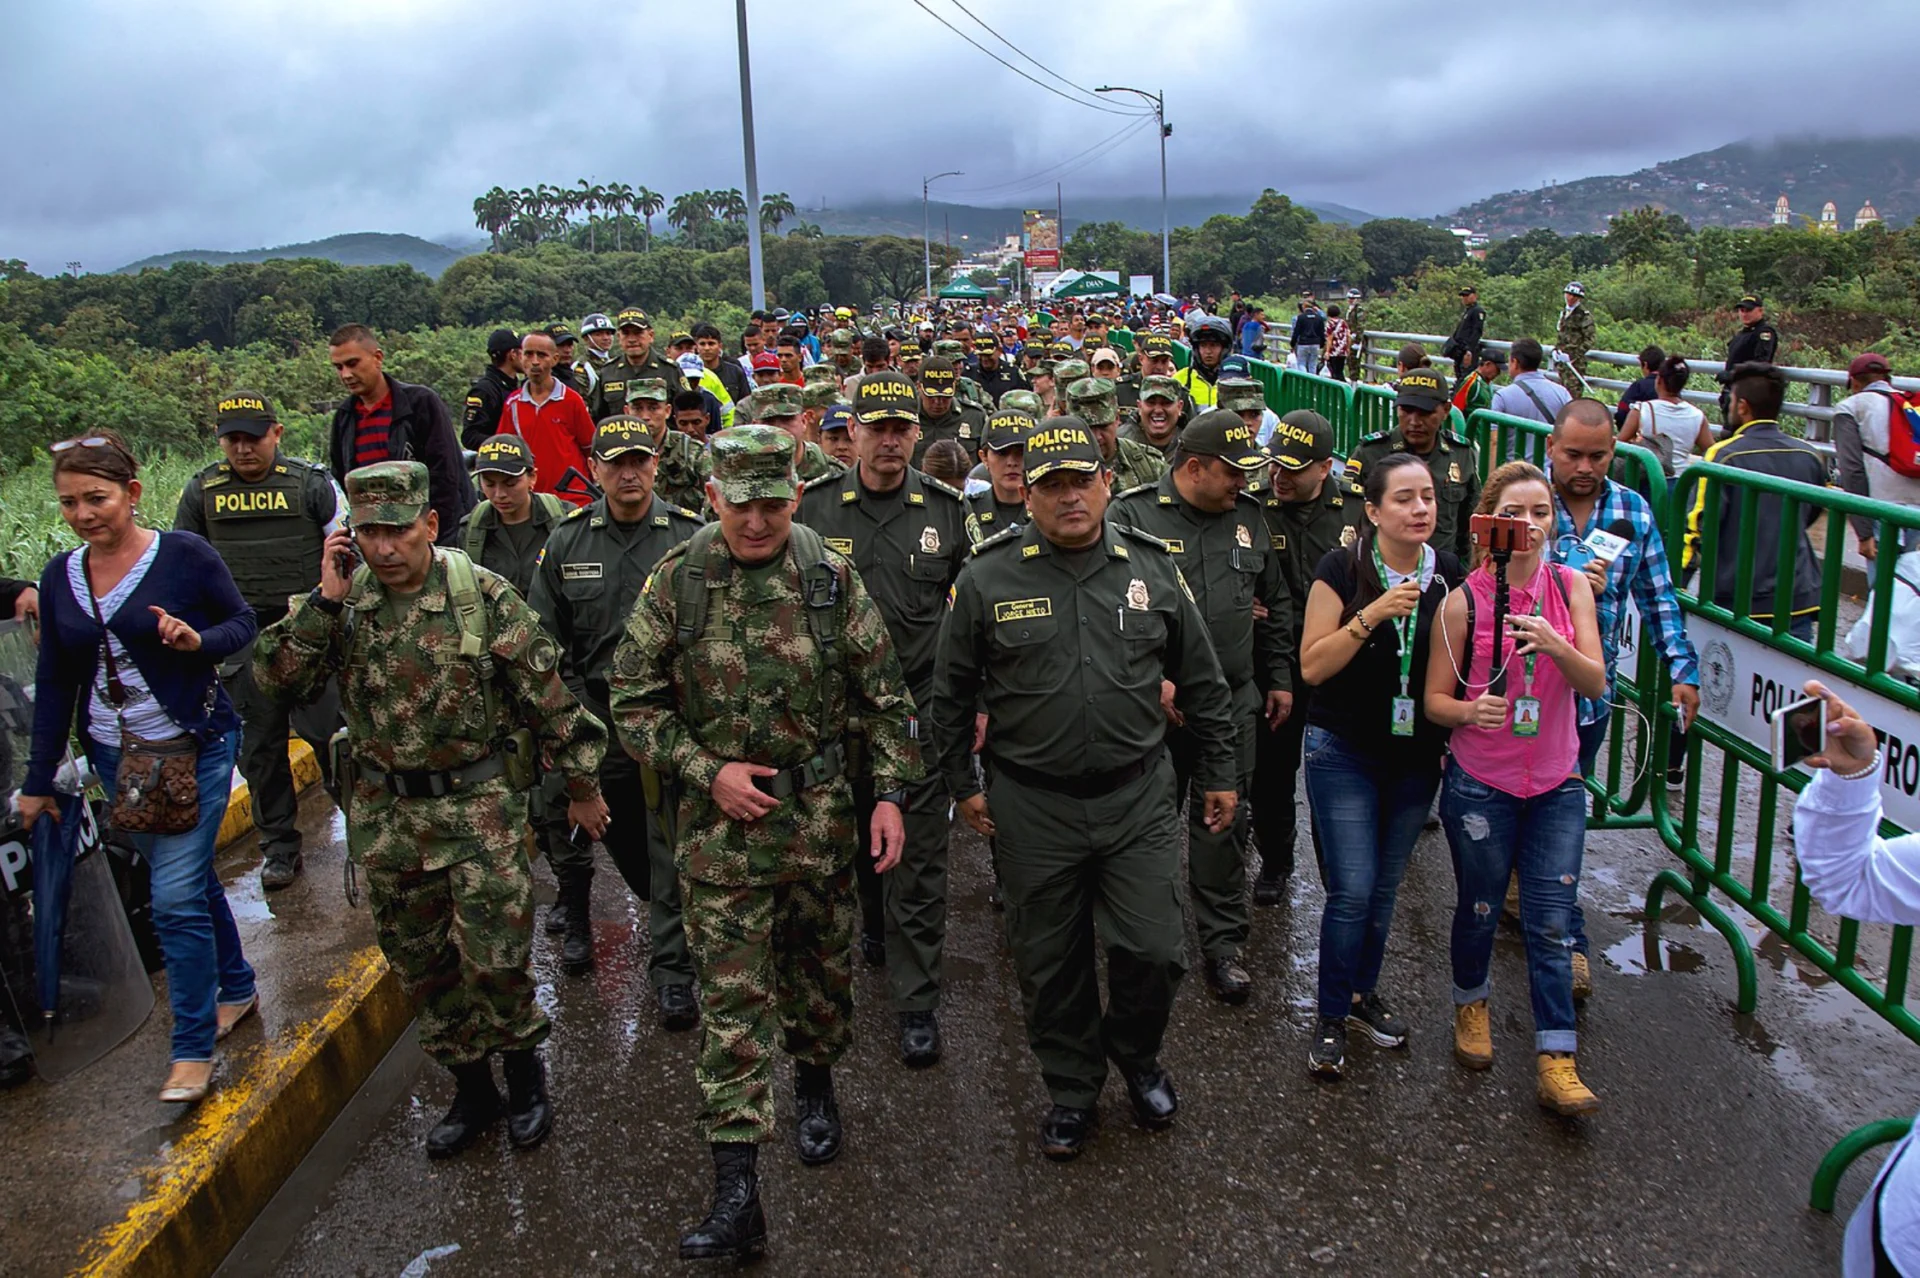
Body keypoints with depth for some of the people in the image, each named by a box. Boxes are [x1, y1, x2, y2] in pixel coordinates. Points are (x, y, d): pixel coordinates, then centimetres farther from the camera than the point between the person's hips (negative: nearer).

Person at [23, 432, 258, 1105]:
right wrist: (38, 780, 10)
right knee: (190, 878, 15)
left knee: (176, 897, -8)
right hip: (116, 758, 5)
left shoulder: (183, 554, -10)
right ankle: (236, 986, 36)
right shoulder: (60, 577, 5)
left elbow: (243, 624, -1)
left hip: (194, 746, -5)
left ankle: (193, 1047, 6)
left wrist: (199, 640, -24)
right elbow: (54, 683, 10)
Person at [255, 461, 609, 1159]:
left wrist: (582, 786, -1)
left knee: (496, 957, -2)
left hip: (480, 805, -4)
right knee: (421, 964, 14)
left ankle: (523, 1069, 26)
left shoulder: (482, 594, -11)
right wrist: (325, 601, -19)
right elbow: (274, 675, -9)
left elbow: (547, 694, -6)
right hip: (386, 814, 4)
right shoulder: (342, 602, -1)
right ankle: (471, 1088, 32)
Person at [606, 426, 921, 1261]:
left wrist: (891, 792, -5)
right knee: (732, 996, 0)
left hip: (819, 813, 1)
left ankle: (814, 1080, 47)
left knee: (821, 965, 18)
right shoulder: (676, 581, -6)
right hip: (721, 821, -1)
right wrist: (706, 771, -11)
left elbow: (883, 694, 1)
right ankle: (736, 1195, 6)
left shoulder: (831, 577, -4)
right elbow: (631, 699, -1)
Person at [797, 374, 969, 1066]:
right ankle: (874, 920, 49)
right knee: (854, 833, 20)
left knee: (919, 859, 1)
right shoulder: (814, 505, -3)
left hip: (922, 705, -1)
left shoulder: (948, 510, -2)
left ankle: (916, 1001, 13)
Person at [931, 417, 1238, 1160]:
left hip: (1138, 797, 1)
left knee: (1154, 951, 2)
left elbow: (1202, 682, 10)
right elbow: (953, 692, 5)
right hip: (1031, 806, -1)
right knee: (1050, 962, 11)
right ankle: (1072, 1090, 35)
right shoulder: (988, 577, -5)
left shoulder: (1151, 568, 1)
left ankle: (1137, 1057, 34)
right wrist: (963, 784, 5)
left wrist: (1219, 773, 12)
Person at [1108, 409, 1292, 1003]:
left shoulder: (1248, 516, 9)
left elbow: (1275, 603, 18)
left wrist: (1279, 678, 19)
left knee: (1224, 820, 8)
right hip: (1156, 704, -3)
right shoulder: (1131, 515, -8)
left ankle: (1224, 942, 21)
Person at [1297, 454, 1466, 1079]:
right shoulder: (1342, 571, -13)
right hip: (1345, 752, -4)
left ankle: (1363, 992, 35)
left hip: (1417, 756, 4)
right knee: (1353, 891, -5)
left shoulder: (1451, 574, -1)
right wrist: (1370, 617, -27)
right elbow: (1313, 666, -16)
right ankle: (1331, 1017, 12)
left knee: (1384, 887, 15)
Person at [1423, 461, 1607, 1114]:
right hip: (1480, 785, -1)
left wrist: (1557, 646, -32)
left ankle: (1555, 1063, 10)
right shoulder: (1463, 601, -9)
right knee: (1479, 909, 13)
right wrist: (1468, 711, -27)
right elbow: (1434, 699, -5)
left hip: (1556, 785, 2)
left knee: (1551, 923, 2)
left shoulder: (1570, 586, -2)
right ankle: (1471, 1005, 40)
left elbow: (1596, 683, -12)